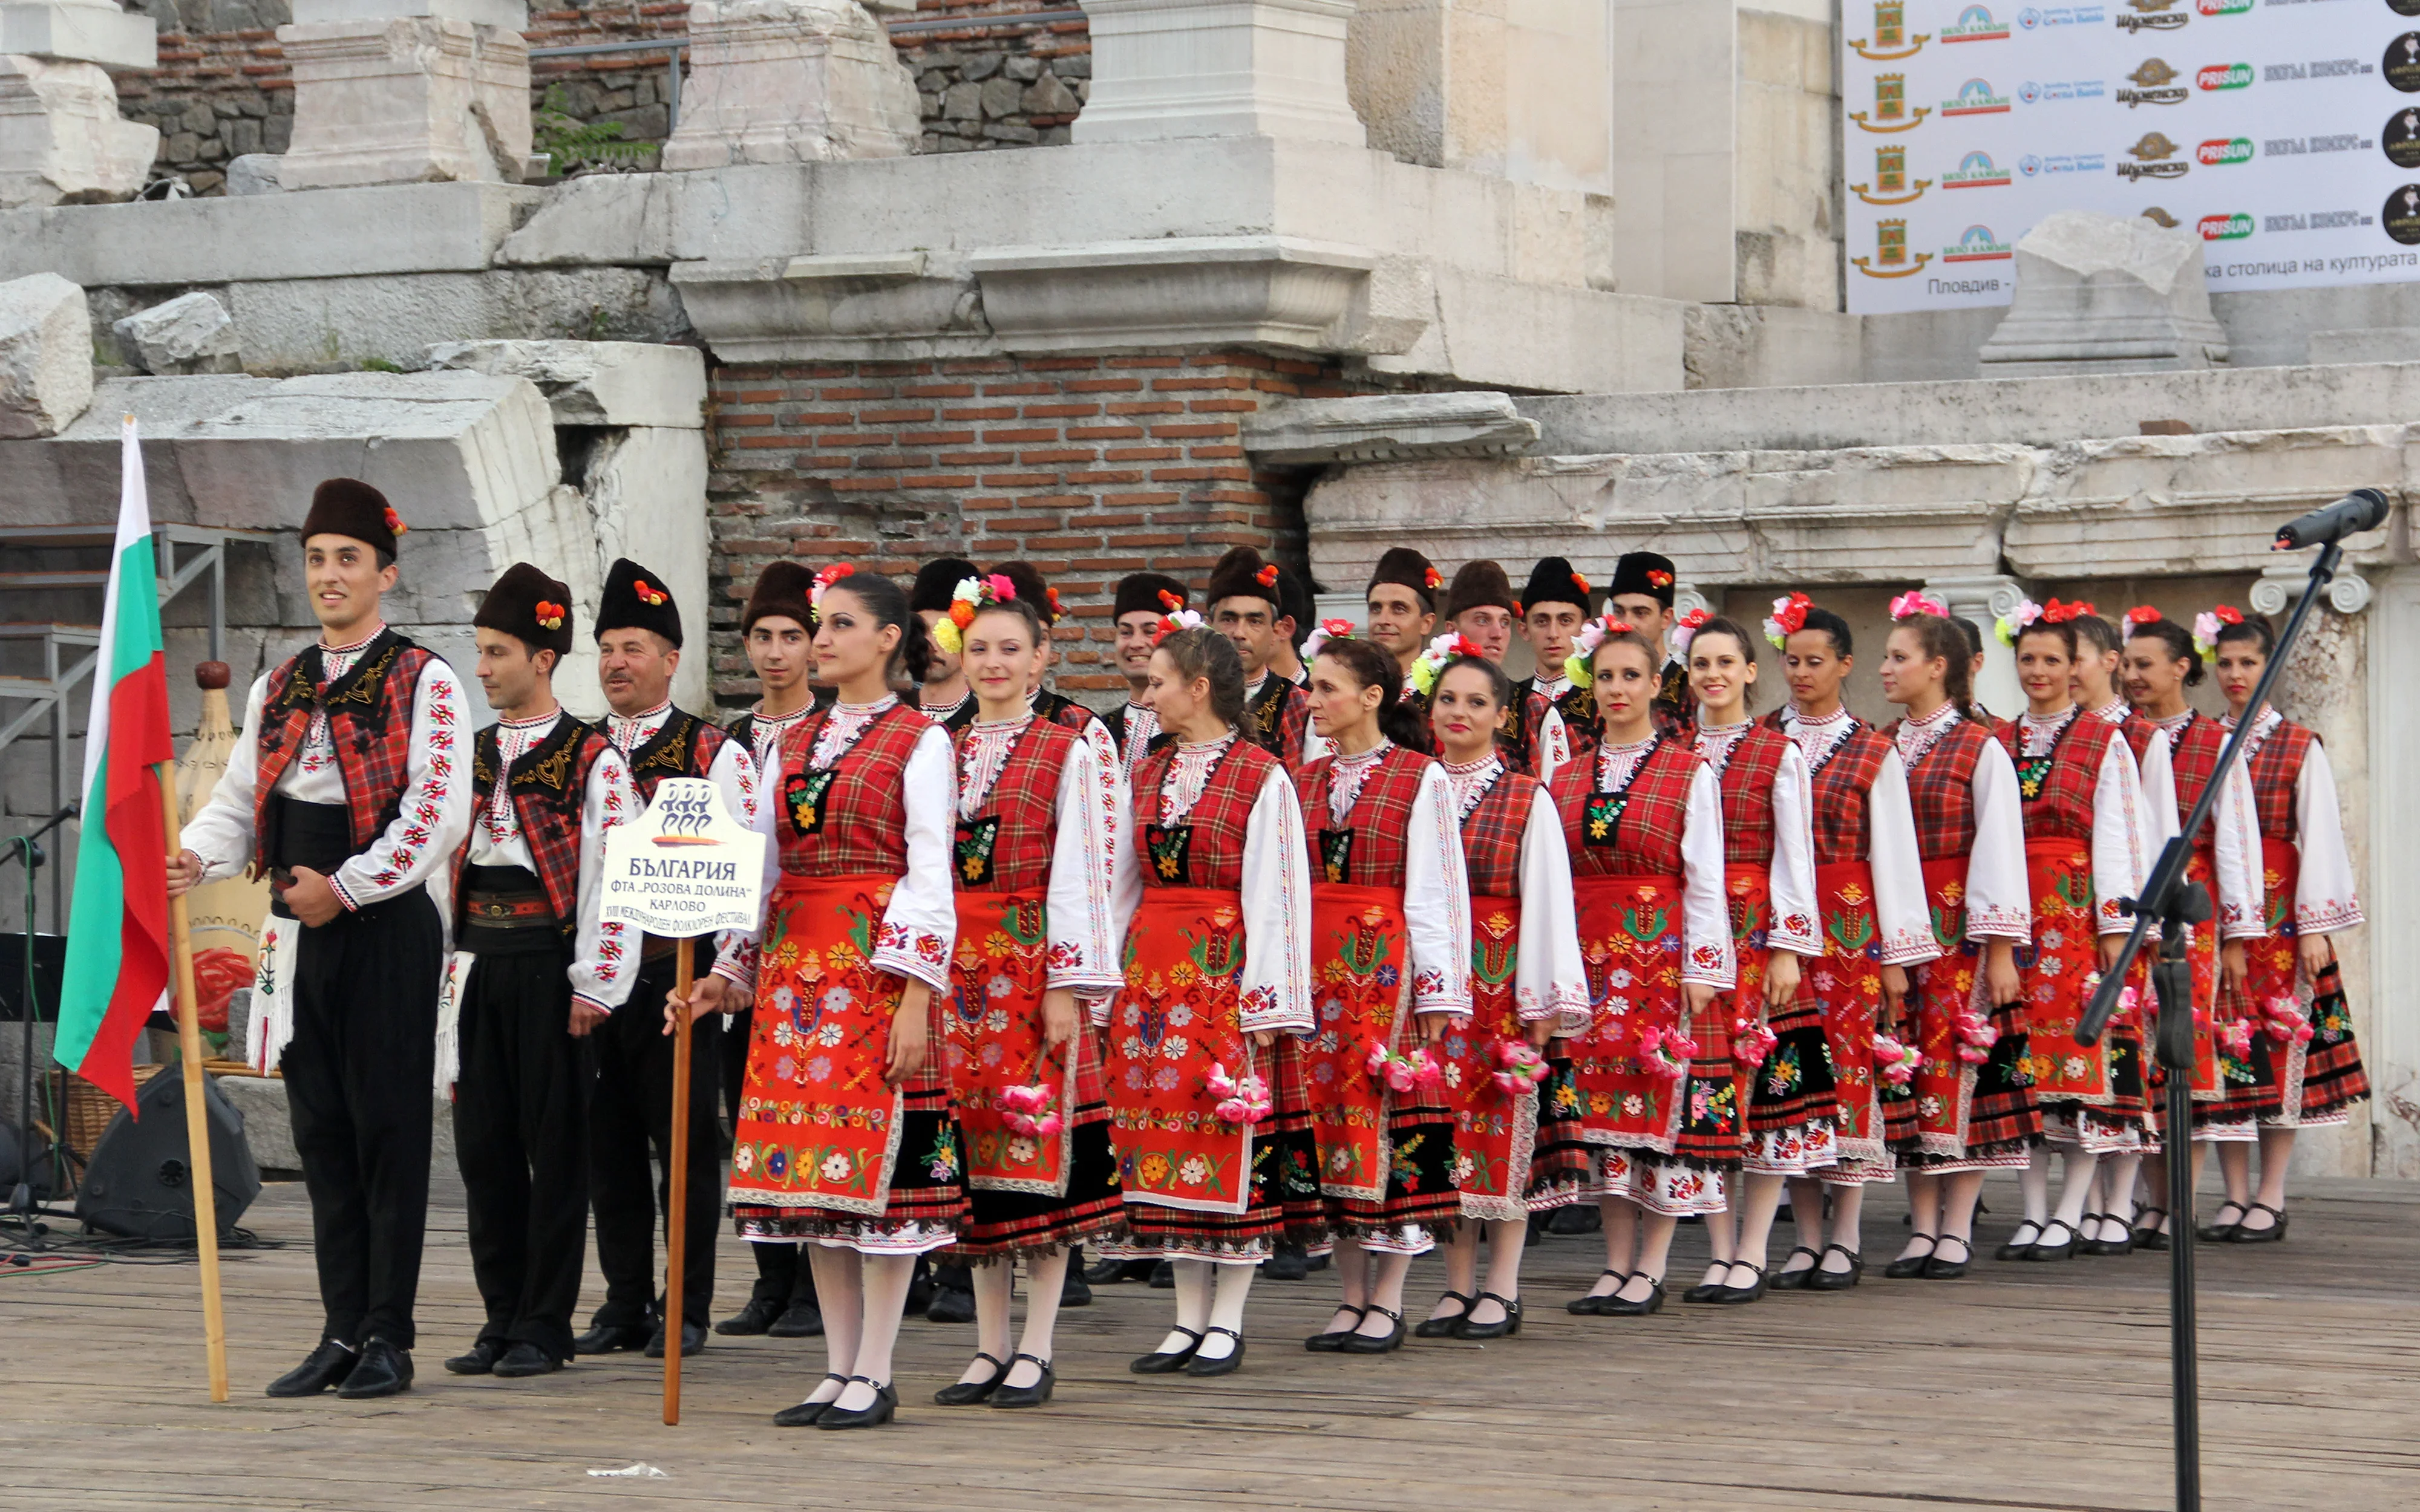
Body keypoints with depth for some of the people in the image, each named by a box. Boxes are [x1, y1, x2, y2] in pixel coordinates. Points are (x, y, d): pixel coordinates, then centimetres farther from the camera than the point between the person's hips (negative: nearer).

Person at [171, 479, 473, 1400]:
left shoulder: (423, 685, -5)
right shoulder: (279, 688, 14)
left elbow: (437, 814, -13)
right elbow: (241, 800, 14)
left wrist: (344, 887, -16)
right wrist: (194, 857, -6)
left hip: (390, 929, -6)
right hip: (302, 935, 6)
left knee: (389, 1129, -3)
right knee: (322, 1133, 7)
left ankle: (389, 1339, 2)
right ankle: (342, 1333, 12)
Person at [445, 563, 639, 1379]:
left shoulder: (592, 762, -6)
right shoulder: (471, 756, 14)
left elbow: (613, 878, -10)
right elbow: (444, 864, 18)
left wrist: (594, 985, -14)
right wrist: (450, 967, 12)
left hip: (548, 967, -6)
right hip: (478, 967, 6)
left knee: (554, 1145, -1)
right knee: (484, 1144, 7)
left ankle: (544, 1326, 4)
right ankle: (502, 1318, 15)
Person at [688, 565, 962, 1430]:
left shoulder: (919, 741, -2)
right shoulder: (792, 744, 16)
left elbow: (929, 875, -8)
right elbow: (762, 869, 17)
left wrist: (916, 997, -15)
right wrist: (729, 977, 8)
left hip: (878, 967, -6)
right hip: (795, 966, 6)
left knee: (880, 1161, -6)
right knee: (811, 1164, 5)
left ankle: (874, 1375, -2)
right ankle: (838, 1367, 11)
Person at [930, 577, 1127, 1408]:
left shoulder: (1070, 754, 0)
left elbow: (1079, 873, -6)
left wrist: (1066, 985, -12)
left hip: (1032, 966, -4)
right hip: (958, 965, 4)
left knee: (1041, 1148, -4)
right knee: (973, 1147, 5)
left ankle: (1035, 1351, 0)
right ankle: (991, 1347, 11)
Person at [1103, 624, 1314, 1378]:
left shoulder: (1262, 779, -5)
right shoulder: (1148, 776, 13)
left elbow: (1276, 893, -8)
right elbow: (1125, 885, 15)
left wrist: (1268, 1003, -12)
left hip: (1225, 970, -6)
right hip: (1150, 970, 6)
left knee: (1230, 1144, -3)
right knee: (1164, 1135, 4)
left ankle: (1227, 1321, 3)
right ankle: (1190, 1317, 10)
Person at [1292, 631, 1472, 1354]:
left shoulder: (1421, 779, -2)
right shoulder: (1307, 780, 13)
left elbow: (1436, 889, -5)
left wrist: (1438, 989, -9)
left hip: (1387, 962, -5)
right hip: (1317, 966, 5)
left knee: (1392, 1116, -5)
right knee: (1330, 1112, 5)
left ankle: (1387, 1303, 0)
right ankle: (1352, 1299, 11)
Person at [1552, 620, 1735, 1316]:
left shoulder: (1690, 774, 1)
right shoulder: (1567, 779, 11)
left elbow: (1705, 882, -3)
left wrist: (1702, 970, -9)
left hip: (1661, 951, -4)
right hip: (1590, 955, 4)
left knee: (1664, 1098, -4)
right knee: (1602, 1101, 3)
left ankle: (1651, 1268, 0)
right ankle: (1617, 1264, 9)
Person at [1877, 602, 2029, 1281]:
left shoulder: (1981, 750, -3)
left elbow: (1999, 849, -6)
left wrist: (2001, 948, -11)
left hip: (1958, 929, -5)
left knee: (1961, 1066, -4)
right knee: (1909, 1068, 4)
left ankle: (1958, 1231, 2)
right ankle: (1923, 1227, 10)